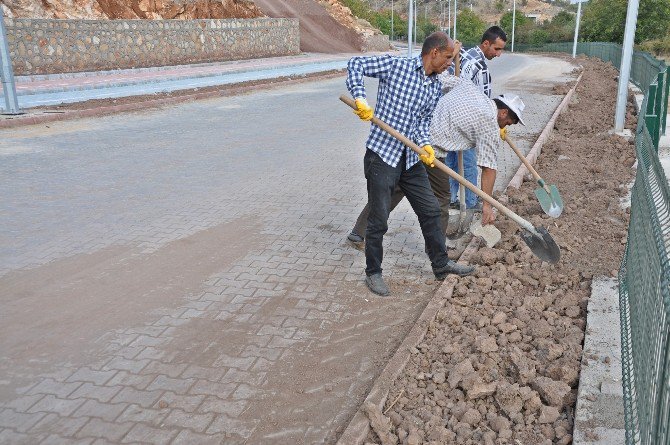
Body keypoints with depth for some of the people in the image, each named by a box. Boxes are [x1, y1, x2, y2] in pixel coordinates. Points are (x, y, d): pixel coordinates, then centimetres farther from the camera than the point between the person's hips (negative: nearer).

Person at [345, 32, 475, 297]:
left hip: (411, 159, 7)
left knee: (431, 210, 13)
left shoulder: (435, 88, 12)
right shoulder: (395, 66, -8)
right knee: (379, 219, 0)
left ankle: (441, 265, 30)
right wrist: (360, 99, -24)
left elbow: (423, 121, 11)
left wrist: (425, 145, -9)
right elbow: (355, 65, -10)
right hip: (381, 155, -7)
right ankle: (373, 273, 17)